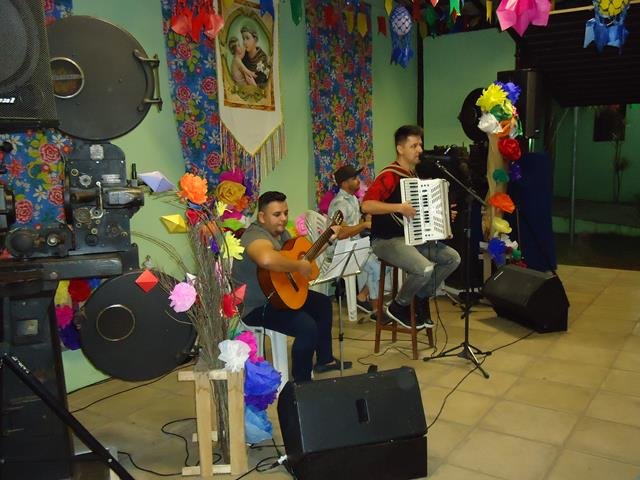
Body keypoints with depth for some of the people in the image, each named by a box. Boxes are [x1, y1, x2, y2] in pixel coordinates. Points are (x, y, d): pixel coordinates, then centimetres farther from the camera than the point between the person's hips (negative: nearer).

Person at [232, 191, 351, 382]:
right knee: (307, 327, -27)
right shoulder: (257, 236, -26)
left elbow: (304, 254, 23)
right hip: (255, 307, -11)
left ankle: (325, 360, 34)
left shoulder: (281, 232, 7)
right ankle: (302, 383, -8)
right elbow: (267, 259, -52)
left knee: (323, 303, 20)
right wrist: (298, 267, -37)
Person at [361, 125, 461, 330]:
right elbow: (366, 205, -27)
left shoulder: (414, 175, 15)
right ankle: (398, 306, -3)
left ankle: (421, 298, 13)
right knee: (426, 269, -30)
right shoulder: (389, 176, -15)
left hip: (413, 237, 9)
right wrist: (399, 207, -32)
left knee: (453, 258, -1)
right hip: (387, 240, -9)